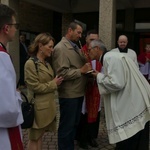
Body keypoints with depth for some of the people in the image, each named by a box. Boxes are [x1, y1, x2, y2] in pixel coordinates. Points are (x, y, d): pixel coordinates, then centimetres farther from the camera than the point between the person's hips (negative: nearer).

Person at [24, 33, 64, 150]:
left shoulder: (46, 63, 12)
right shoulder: (31, 63, -16)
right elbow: (35, 87, -19)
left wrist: (56, 82, 5)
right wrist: (53, 84, -11)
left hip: (48, 105, 8)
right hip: (38, 107, -8)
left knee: (40, 136, 17)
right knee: (34, 138, 7)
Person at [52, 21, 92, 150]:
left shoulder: (75, 47, 14)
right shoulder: (61, 48, -15)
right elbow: (62, 73, -23)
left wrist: (87, 67, 1)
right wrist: (81, 71, -19)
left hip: (78, 92, 9)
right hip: (69, 95, -9)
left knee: (74, 124, 20)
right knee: (67, 126, 4)